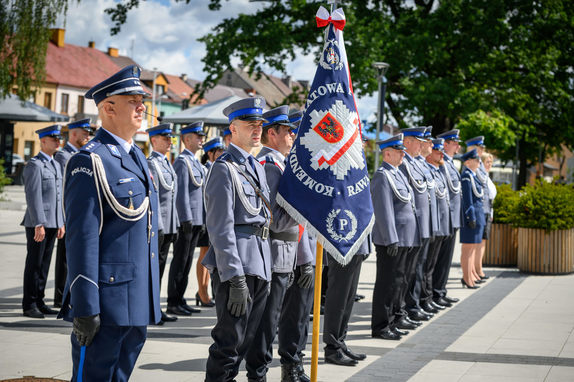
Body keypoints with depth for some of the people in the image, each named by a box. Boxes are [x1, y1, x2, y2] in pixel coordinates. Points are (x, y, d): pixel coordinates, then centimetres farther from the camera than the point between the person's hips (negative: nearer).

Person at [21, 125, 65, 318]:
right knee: (34, 264, -3)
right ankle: (29, 305, 3)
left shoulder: (56, 165, 17)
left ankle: (39, 302, 15)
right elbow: (33, 196, -16)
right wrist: (39, 224, -21)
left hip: (52, 223, 8)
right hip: (37, 223, -8)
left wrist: (61, 223, 15)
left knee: (44, 264, 10)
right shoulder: (34, 165, -9)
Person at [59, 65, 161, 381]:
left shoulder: (137, 157, 16)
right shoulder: (90, 162, -12)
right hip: (107, 302, -9)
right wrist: (85, 308, -20)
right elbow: (82, 238, -17)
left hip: (138, 304, 9)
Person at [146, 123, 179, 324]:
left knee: (160, 265, 12)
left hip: (168, 224, 9)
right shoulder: (151, 164, -12)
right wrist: (157, 226, -21)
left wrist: (175, 226, 18)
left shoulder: (166, 163, 17)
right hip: (156, 224, -9)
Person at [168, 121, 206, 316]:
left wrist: (202, 220, 19)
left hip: (196, 220, 9)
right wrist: (186, 219, -21)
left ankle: (180, 300, 17)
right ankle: (173, 303, 1)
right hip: (186, 220, -9)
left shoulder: (196, 162, 18)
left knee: (187, 262, 11)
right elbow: (181, 193, -17)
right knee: (180, 262, -4)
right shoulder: (182, 161, -12)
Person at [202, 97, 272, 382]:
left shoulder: (257, 167, 17)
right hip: (236, 264, -9)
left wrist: (264, 267, 17)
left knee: (245, 339, 14)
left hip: (260, 264, 9)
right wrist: (236, 278, -21)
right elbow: (220, 228, -17)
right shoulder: (224, 168, -11)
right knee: (229, 341, -4)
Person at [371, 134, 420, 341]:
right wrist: (392, 240, -21)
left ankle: (390, 322, 22)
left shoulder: (398, 173, 16)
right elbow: (384, 211, -19)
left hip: (405, 239, 9)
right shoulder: (382, 176, -14)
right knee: (387, 283, -4)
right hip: (391, 240, -9)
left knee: (397, 282, 14)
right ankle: (380, 327, 1)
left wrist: (411, 239, 19)